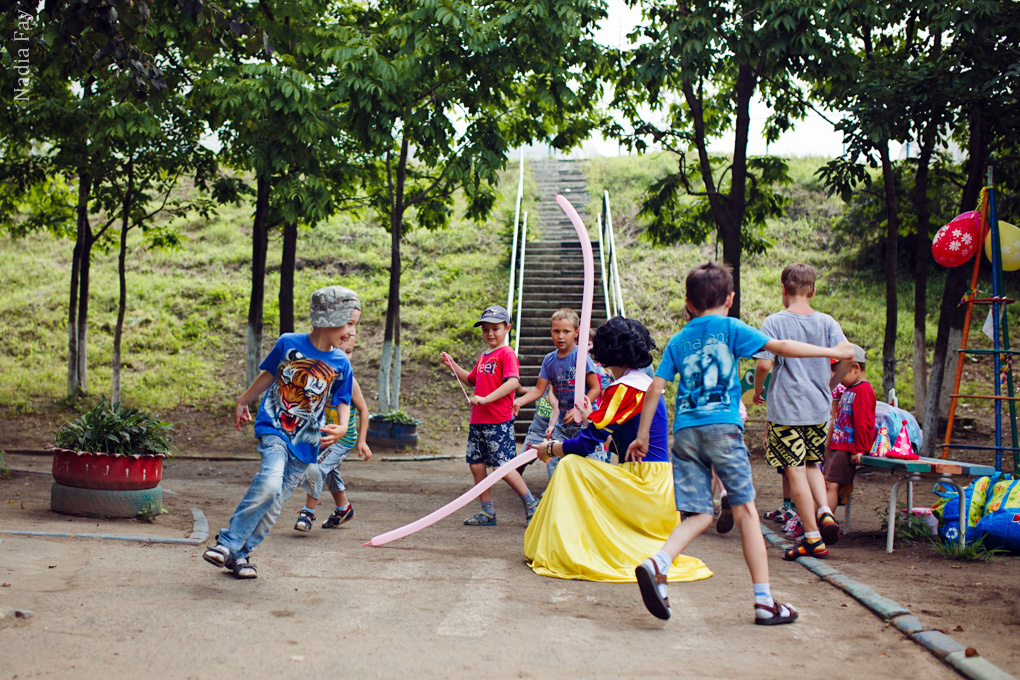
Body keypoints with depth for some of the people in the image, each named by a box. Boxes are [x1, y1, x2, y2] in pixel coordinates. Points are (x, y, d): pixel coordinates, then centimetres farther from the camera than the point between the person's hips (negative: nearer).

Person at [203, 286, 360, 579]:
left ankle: (240, 553, 17)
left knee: (275, 501, 2)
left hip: (306, 441, 3)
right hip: (274, 428, -3)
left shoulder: (340, 363, 0)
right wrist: (243, 401, 24)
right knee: (270, 482, -27)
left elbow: (343, 401, 10)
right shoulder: (288, 343, -5)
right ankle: (227, 542, -15)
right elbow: (269, 374, 12)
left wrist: (342, 427, -10)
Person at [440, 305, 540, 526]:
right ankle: (487, 513, 16)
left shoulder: (507, 354, -8)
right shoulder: (484, 356, 18)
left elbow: (513, 382, -23)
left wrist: (486, 399, -28)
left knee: (502, 466, -9)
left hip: (499, 421, -8)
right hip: (478, 421, 8)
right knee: (476, 464, 6)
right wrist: (452, 365, 20)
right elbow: (470, 379, 32)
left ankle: (531, 504, 7)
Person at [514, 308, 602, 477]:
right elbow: (539, 389, 6)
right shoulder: (550, 359, 5)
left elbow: (595, 388, -11)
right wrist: (519, 401, -10)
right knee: (552, 463, 2)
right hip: (561, 422, 5)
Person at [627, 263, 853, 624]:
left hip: (684, 432, 4)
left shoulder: (677, 341, 16)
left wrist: (642, 436, 17)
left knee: (699, 515, 6)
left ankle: (657, 563, -20)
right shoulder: (730, 328, 6)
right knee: (745, 510, 2)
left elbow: (655, 389, 11)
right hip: (722, 427, -4)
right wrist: (833, 351, 9)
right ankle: (764, 600, 3)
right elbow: (781, 347, 0)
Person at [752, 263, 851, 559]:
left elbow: (764, 364, -17)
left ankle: (813, 538, 4)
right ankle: (825, 512, 1)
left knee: (795, 471, 2)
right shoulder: (826, 322, 2)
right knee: (812, 464, 23)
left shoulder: (775, 322, -8)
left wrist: (757, 390, 2)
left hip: (785, 409, -4)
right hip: (819, 408, 4)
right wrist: (829, 384, 7)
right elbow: (848, 354, -9)